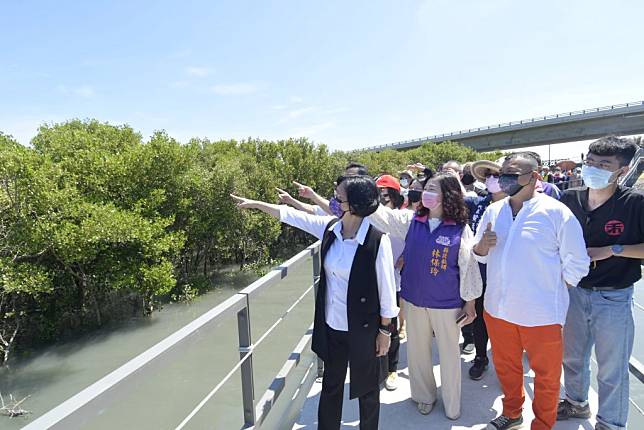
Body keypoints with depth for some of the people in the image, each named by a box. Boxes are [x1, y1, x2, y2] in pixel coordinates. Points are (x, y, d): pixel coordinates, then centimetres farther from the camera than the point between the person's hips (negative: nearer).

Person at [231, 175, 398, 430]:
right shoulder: (330, 228, -9)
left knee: (366, 387, 20)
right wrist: (255, 204, 8)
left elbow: (386, 291, -15)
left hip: (362, 328, -5)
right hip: (331, 324, 5)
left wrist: (385, 331, -7)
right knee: (331, 384, 23)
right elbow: (292, 216, 3)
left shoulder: (377, 240, -24)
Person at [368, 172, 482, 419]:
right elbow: (378, 213, -8)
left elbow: (468, 266, -5)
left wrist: (470, 303, -2)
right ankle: (424, 395, 42)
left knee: (449, 353, 14)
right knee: (417, 351, 17)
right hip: (413, 300, 3)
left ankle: (452, 404, 38)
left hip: (446, 303, -2)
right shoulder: (410, 221, -3)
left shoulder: (460, 228, -10)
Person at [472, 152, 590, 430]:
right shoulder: (493, 211, 3)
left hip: (541, 313, -4)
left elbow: (576, 264, -6)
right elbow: (480, 255, 11)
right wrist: (482, 246, -11)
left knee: (546, 375, 14)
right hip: (498, 308, 5)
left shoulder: (556, 212, -12)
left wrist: (553, 295, -4)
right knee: (506, 366, 22)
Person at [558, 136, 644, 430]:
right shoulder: (569, 199, -5)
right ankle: (576, 402, 47)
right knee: (572, 357, 22)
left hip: (613, 299, -4)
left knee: (612, 370, 12)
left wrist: (613, 250, -21)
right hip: (575, 292, 4)